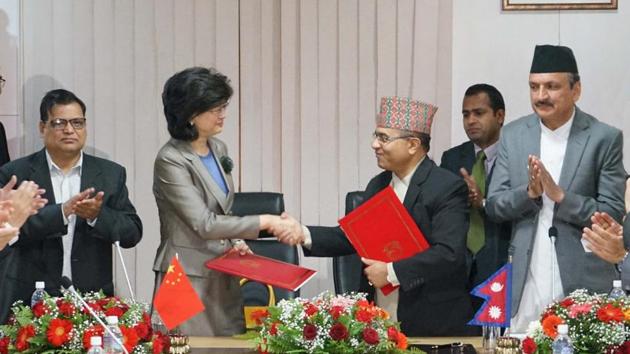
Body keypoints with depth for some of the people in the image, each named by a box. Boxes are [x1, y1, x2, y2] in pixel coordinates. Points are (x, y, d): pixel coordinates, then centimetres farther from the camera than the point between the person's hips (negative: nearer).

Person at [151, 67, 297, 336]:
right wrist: (263, 222, -17)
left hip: (224, 275, 7)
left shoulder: (218, 149, 10)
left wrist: (235, 242, 2)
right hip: (189, 277, -7)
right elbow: (204, 224, -19)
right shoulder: (171, 161, -15)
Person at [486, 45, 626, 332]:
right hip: (526, 284, 3)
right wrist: (529, 192, -12)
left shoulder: (605, 138, -3)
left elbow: (613, 214, -5)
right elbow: (493, 206, 7)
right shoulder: (513, 135, 7)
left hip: (582, 282, -2)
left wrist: (560, 195, -18)